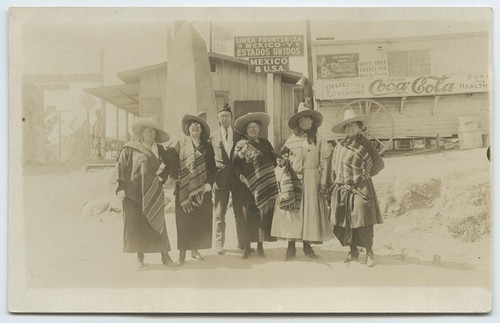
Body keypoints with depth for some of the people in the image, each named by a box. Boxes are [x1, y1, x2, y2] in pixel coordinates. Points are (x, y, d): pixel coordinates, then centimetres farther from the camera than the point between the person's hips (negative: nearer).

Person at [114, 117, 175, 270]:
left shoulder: (159, 150, 11)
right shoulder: (129, 149, 1)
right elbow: (119, 167, -2)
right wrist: (120, 187, -9)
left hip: (153, 194, 2)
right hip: (134, 193, -2)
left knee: (157, 223, 1)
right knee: (136, 225, 0)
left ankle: (165, 256, 8)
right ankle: (140, 258, 8)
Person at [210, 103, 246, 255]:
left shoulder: (240, 136, 8)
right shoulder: (213, 137, 7)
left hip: (237, 177, 1)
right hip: (220, 178, 0)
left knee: (240, 212, 5)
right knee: (219, 213, 0)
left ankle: (242, 242, 16)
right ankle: (219, 244, 5)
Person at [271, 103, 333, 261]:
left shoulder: (318, 140, 4)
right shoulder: (291, 139, 7)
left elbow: (323, 164, 3)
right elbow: (284, 158, 15)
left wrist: (323, 184, -3)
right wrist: (283, 161, -8)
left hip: (311, 180, 0)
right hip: (292, 179, 1)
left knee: (310, 211, 1)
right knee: (291, 210, -4)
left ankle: (307, 245, 11)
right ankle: (291, 246, 1)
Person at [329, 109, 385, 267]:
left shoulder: (365, 144, -2)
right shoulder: (339, 147, 8)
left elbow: (379, 164, 3)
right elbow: (334, 169, 18)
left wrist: (364, 175, 5)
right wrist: (337, 183, 10)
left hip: (360, 190, -4)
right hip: (342, 190, 4)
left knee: (362, 223, -6)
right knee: (342, 223, 5)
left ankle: (369, 253, 9)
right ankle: (353, 251, 22)